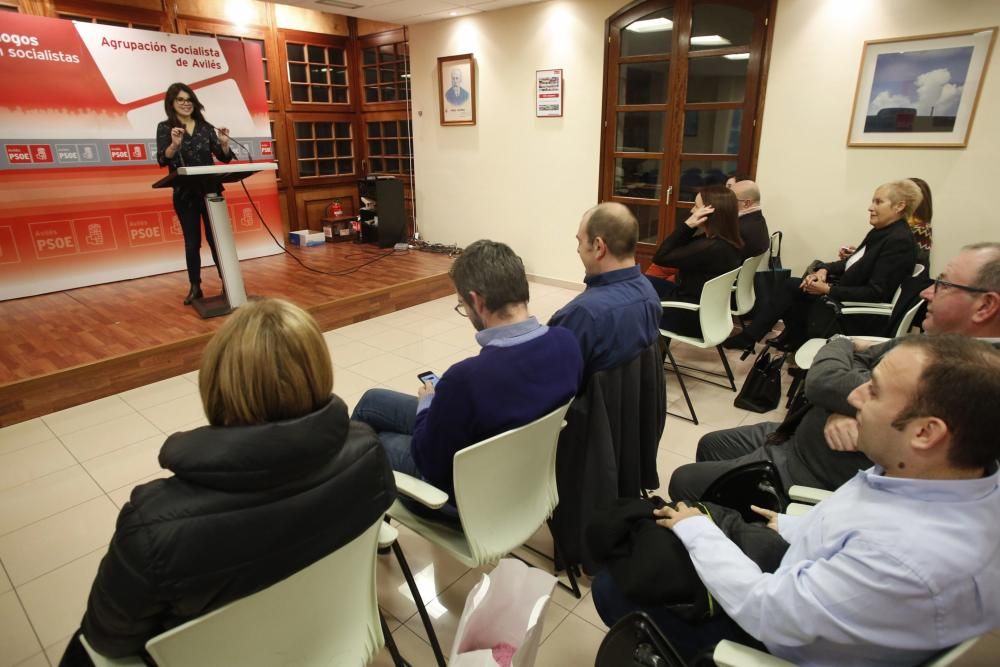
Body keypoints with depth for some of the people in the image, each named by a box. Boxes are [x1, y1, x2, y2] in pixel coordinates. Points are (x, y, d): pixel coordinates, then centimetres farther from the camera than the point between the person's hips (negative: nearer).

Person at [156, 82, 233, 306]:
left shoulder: (205, 127, 7)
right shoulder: (165, 127, 1)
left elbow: (224, 158, 5)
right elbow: (162, 160, -10)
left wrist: (224, 143, -15)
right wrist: (174, 144, -29)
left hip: (210, 190, 1)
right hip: (184, 194, -1)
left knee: (216, 237, 2)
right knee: (192, 241, 5)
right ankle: (195, 287, 12)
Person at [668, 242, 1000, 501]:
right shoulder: (941, 339, -3)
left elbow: (821, 381, -29)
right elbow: (864, 361, 4)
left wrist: (841, 344, -5)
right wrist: (838, 409, -19)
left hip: (818, 475, -9)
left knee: (684, 482, -1)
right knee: (711, 445, 21)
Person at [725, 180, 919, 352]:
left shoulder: (900, 241, -20)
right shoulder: (880, 232, 8)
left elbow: (876, 293, -23)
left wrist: (828, 289, -23)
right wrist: (825, 269, -5)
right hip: (845, 293, 8)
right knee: (791, 286, -3)